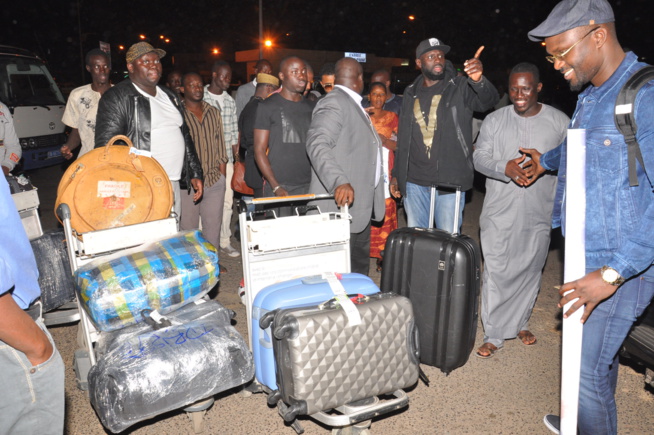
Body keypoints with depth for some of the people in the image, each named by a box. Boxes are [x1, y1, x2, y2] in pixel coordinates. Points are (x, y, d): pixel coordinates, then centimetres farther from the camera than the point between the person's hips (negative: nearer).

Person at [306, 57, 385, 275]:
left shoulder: (355, 105, 19)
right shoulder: (333, 104, -13)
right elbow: (317, 145, -28)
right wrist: (339, 182, -39)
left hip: (361, 205, 10)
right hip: (341, 203, -10)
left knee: (360, 267, 17)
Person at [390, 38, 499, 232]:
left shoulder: (460, 87, -1)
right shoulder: (411, 92, 11)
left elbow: (488, 100, -21)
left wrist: (479, 80, -42)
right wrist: (397, 174, 13)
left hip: (449, 181, -3)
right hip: (414, 181, 4)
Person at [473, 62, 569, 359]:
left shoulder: (560, 122, 2)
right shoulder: (495, 120, 3)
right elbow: (479, 156, -1)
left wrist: (545, 164, -12)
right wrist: (505, 167, -19)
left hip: (539, 212, 1)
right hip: (500, 210, -1)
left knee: (531, 269, 13)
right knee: (496, 271, -2)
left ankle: (520, 323, 34)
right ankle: (494, 335, 9)